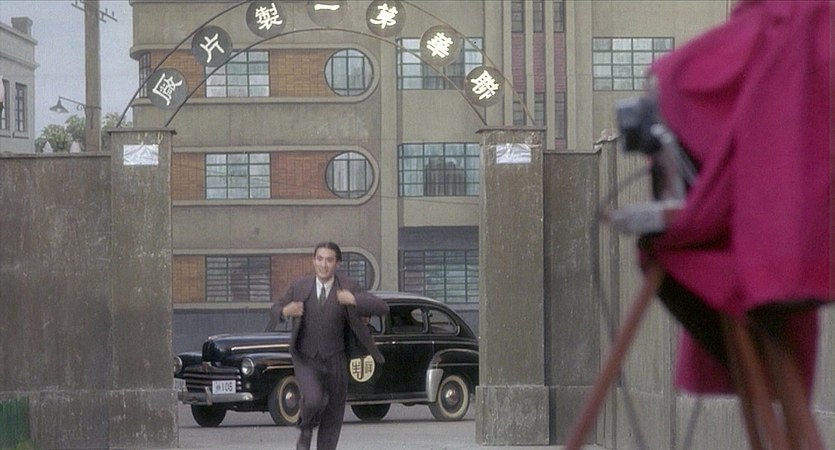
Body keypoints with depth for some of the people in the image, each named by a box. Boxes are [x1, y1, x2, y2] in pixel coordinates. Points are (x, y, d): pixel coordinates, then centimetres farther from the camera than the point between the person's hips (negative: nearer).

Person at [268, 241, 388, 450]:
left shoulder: (348, 287, -8)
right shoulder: (299, 286, -6)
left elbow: (382, 308, -13)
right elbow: (275, 310, 7)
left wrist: (354, 300, -28)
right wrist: (285, 312, -17)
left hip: (335, 361, 1)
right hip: (306, 360, -1)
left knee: (333, 417, 8)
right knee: (314, 400, -26)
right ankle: (306, 429, 7)